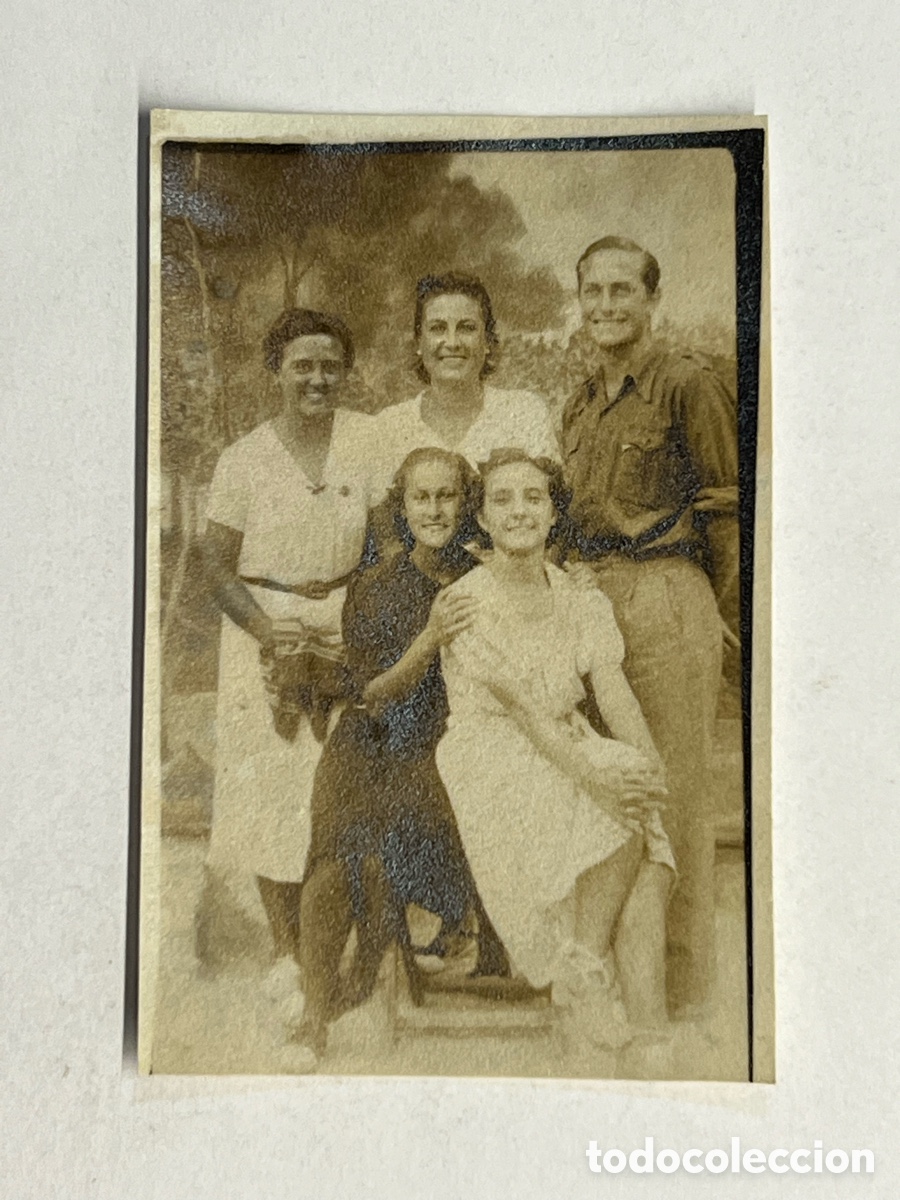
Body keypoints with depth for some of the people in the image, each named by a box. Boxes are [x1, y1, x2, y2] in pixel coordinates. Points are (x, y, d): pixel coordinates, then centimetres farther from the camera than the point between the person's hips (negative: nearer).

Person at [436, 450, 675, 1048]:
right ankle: (581, 972, -8)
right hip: (494, 763, -4)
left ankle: (650, 1027, -13)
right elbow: (521, 706, -18)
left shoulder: (580, 601, 8)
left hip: (569, 748, 5)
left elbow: (614, 691, -4)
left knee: (646, 863, -21)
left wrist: (651, 766, -22)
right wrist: (592, 773, -29)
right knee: (617, 816, -27)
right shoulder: (467, 602, -8)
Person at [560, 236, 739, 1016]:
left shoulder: (688, 385, -4)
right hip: (589, 602, 7)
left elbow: (728, 509, -3)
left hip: (666, 605, -7)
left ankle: (684, 987, 20)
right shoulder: (582, 403, 17)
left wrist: (724, 617, -2)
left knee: (672, 793, 2)